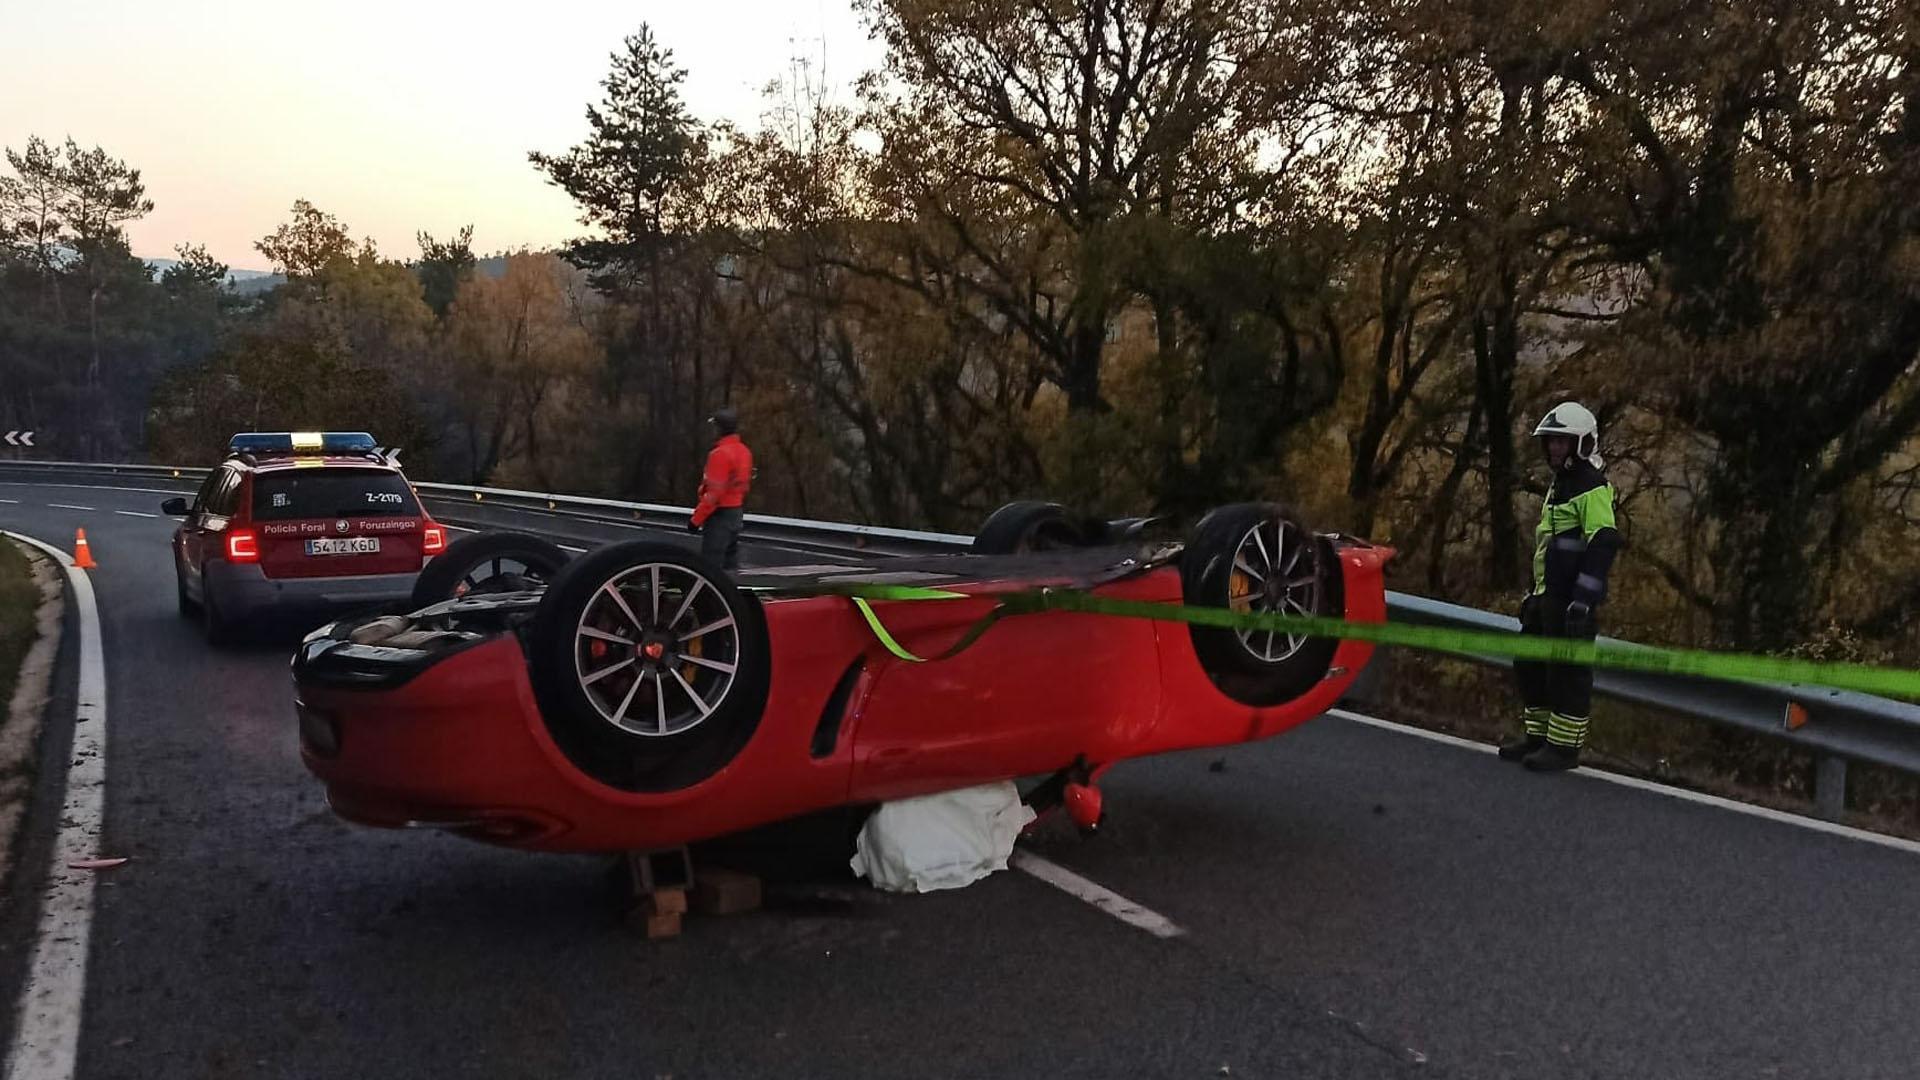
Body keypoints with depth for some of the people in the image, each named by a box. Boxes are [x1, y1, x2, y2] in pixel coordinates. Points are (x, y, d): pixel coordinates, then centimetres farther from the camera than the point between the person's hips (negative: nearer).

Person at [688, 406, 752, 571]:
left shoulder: (720, 453, -18)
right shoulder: (744, 451, 9)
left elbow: (714, 492, -21)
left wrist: (696, 519, -15)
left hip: (720, 515, -9)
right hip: (737, 513, 9)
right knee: (731, 563, 13)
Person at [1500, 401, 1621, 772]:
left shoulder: (1592, 488, -12)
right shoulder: (1559, 484, 20)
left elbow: (1603, 545, -20)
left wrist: (1583, 601, -25)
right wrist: (1536, 592, 27)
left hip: (1572, 599, -10)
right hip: (1548, 595, 10)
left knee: (1568, 671, -5)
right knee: (1530, 664, 13)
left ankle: (1564, 745, 1)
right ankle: (1537, 735, 22)